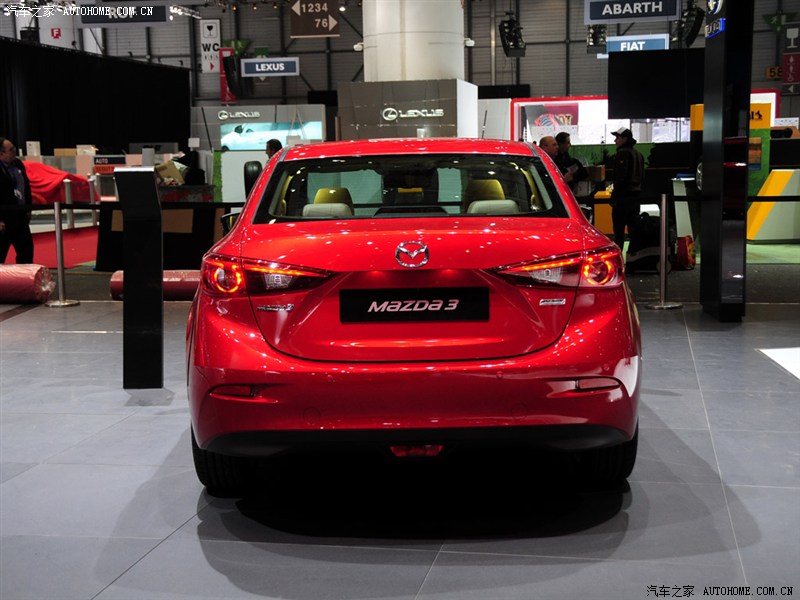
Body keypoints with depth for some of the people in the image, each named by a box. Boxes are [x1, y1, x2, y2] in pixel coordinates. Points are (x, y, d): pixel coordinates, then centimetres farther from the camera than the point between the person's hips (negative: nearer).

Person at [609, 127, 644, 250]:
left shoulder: (623, 153, -13)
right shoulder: (638, 154, 17)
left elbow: (620, 176, -20)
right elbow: (642, 176, 21)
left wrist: (614, 194, -16)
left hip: (623, 196, -9)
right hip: (636, 194, 9)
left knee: (618, 227, -8)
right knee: (633, 227, 13)